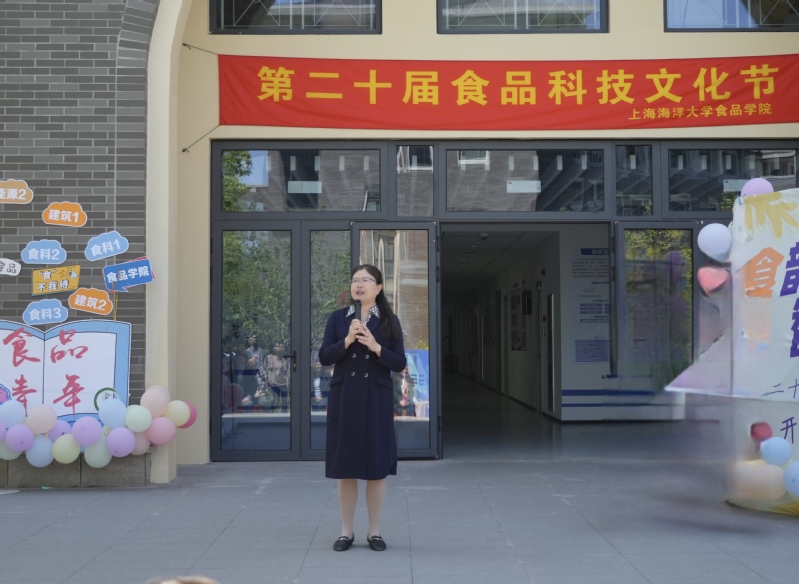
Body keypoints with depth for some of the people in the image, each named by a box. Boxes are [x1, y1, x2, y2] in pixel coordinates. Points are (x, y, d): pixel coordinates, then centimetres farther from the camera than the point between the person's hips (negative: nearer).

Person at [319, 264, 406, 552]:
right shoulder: (338, 318, 6)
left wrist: (376, 347, -17)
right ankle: (346, 530, 16)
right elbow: (324, 357, -2)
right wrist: (347, 341, -17)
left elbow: (400, 363, -2)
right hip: (344, 398, 1)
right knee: (345, 467, 5)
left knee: (376, 467, 3)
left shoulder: (389, 321, 3)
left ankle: (374, 531, 15)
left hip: (377, 400, -1)